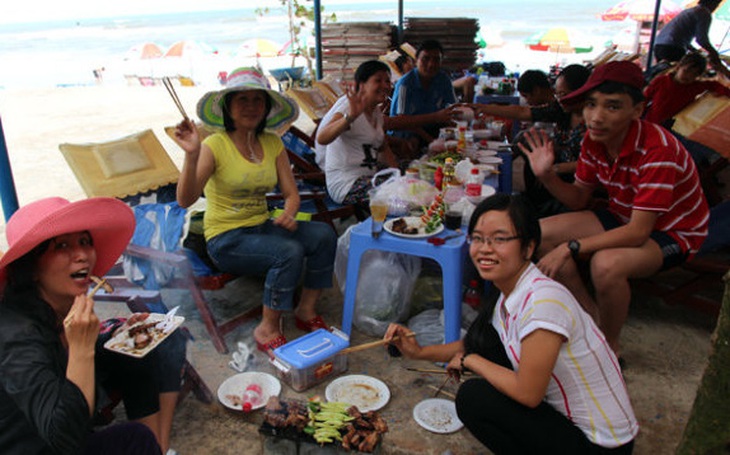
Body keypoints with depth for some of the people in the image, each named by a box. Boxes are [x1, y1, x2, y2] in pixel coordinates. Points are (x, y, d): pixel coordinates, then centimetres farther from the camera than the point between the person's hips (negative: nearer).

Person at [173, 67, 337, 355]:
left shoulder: (272, 143, 3)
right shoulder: (215, 145, -13)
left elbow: (291, 194, 2)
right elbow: (185, 200, -23)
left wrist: (289, 214, -20)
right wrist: (191, 155, -38)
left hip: (262, 227, 6)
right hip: (226, 238, -5)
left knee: (323, 235, -16)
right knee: (289, 252, -29)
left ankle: (306, 311, 0)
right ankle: (268, 330, -10)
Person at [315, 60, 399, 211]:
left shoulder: (376, 112, 15)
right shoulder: (349, 105, -12)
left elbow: (383, 149, 25)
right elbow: (322, 139, -29)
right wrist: (350, 117, -43)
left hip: (369, 179, 9)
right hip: (346, 184, -9)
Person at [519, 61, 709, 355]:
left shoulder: (657, 150, -31)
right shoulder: (594, 140, -10)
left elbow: (638, 232, -33)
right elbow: (579, 199, -1)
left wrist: (570, 248, -35)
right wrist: (547, 175, -20)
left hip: (671, 232, -7)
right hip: (623, 218, 7)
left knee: (606, 263, -37)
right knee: (541, 234, -10)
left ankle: (609, 345, -8)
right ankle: (591, 316, 4)